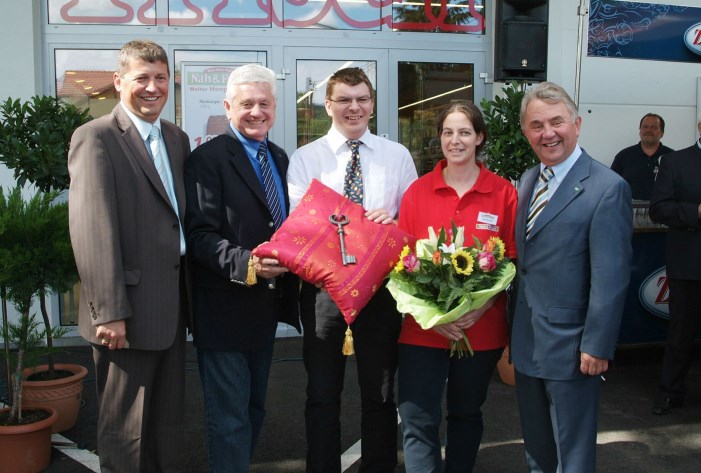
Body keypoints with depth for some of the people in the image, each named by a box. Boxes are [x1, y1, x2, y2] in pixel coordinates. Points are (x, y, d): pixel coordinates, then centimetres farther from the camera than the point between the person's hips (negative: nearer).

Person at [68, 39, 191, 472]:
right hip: (127, 314, -7)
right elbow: (92, 231, -16)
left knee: (168, 423, 19)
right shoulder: (96, 138, -10)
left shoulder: (178, 139, 12)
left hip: (172, 307, 7)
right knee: (126, 435, 8)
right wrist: (109, 312, -19)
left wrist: (189, 297, 10)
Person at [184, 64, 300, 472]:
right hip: (225, 306, -7)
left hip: (268, 304, 8)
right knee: (230, 418, 0)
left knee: (255, 408, 21)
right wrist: (245, 263, -33)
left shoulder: (279, 158, 11)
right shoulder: (208, 158, -11)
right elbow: (200, 235, -19)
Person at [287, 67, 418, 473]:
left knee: (380, 392, 14)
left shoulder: (398, 156, 6)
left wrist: (394, 219, -15)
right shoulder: (304, 159, 2)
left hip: (381, 282, 1)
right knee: (322, 393, 11)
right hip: (323, 282, -1)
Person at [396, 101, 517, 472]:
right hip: (423, 328, 0)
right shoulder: (417, 191, 0)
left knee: (466, 414, 19)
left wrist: (483, 305, -14)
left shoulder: (503, 193, -1)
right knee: (417, 423, -2)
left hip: (482, 328, 1)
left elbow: (512, 261, 1)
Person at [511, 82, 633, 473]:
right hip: (527, 343, 7)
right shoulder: (529, 180, 8)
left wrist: (596, 346, -17)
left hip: (571, 348, -7)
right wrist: (512, 329, 11)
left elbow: (611, 277, -17)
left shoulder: (607, 188, -15)